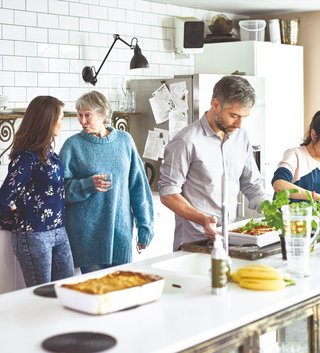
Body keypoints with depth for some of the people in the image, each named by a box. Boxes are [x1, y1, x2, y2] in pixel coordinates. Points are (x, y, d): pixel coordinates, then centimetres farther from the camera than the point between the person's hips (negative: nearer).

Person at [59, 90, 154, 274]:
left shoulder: (124, 140, 5)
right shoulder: (73, 145, 0)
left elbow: (138, 185, 7)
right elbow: (63, 188, -2)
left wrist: (145, 226, 6)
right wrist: (88, 185, -20)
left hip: (121, 229, 2)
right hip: (88, 231, -2)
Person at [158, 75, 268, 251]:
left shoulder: (241, 136, 10)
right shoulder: (186, 141, -10)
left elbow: (252, 185, 17)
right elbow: (168, 194, -10)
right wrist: (202, 219, -22)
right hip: (194, 241, -5)